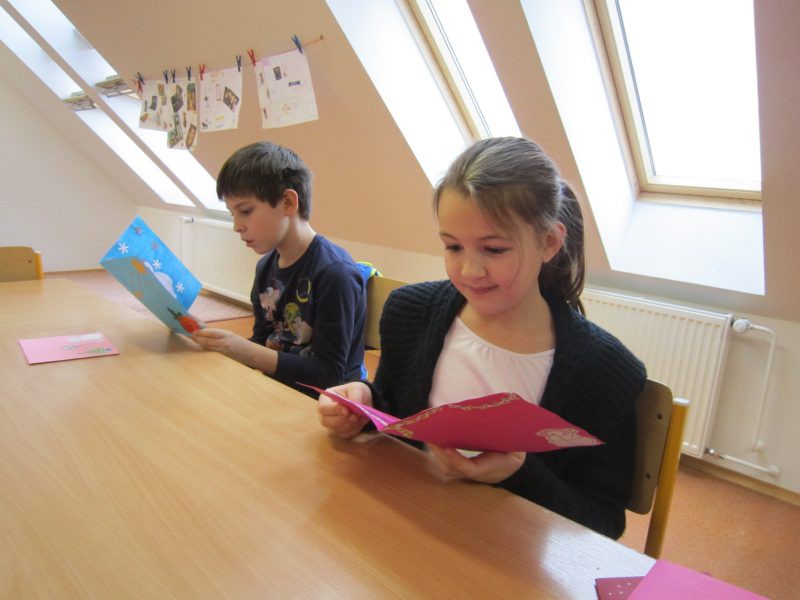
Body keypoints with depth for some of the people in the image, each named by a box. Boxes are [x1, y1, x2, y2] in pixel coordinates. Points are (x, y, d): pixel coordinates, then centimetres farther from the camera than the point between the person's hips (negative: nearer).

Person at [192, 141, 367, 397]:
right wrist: (222, 344, -6)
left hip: (323, 404, -7)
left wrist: (245, 352, -24)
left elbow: (329, 373, -19)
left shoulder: (334, 273, -19)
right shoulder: (266, 266, 6)